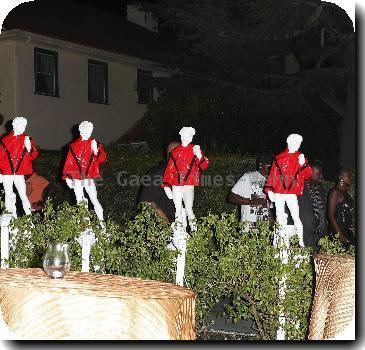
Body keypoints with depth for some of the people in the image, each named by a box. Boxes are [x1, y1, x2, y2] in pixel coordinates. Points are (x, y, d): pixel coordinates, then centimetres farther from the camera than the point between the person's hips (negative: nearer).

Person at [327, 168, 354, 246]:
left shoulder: (346, 192, 15)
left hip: (347, 231, 8)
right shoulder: (335, 192, -10)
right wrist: (340, 234, -17)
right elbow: (331, 215, -14)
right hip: (337, 231, -8)